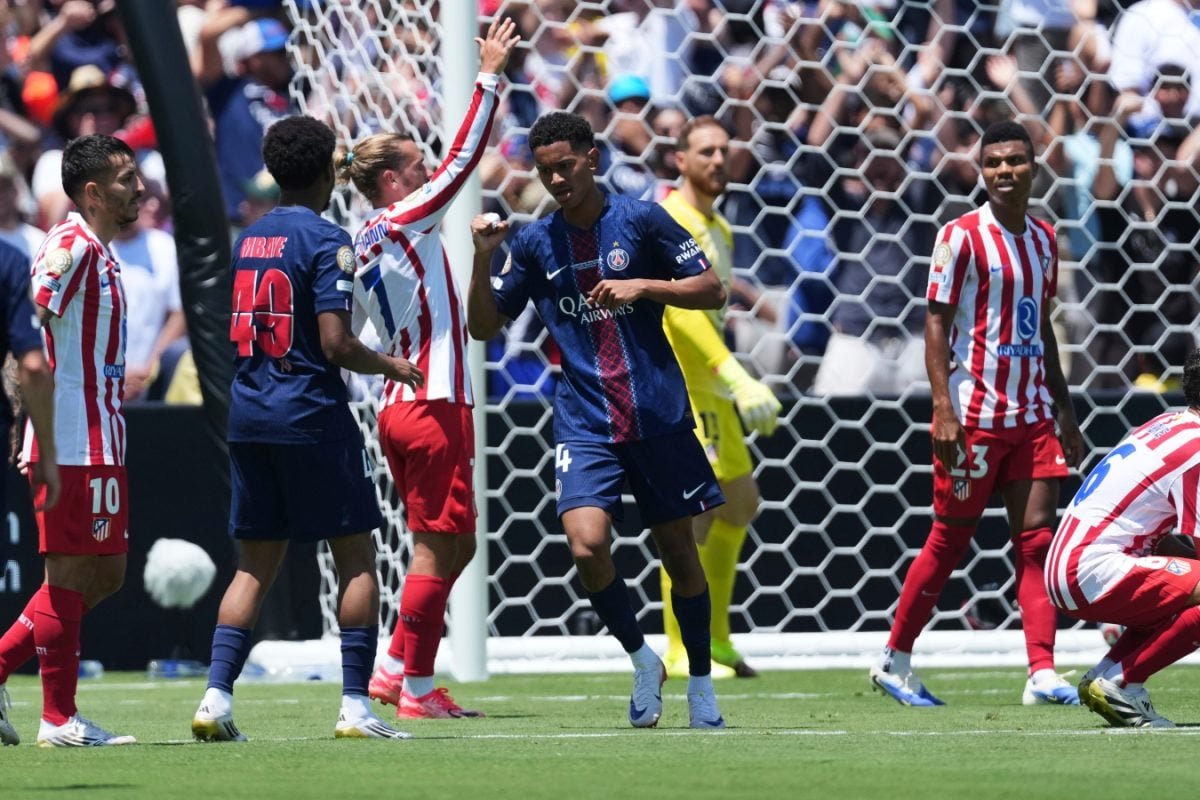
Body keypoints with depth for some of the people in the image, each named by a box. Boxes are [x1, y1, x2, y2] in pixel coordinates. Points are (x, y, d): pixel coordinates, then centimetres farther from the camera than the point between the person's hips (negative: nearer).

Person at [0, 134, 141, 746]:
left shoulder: (97, 252, 17)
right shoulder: (70, 247, -13)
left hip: (101, 442, 10)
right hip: (74, 444, -10)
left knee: (106, 573, 12)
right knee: (70, 572, -5)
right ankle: (59, 719, 0)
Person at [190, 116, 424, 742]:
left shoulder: (247, 240, 11)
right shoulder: (326, 240, -10)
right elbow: (336, 343, -16)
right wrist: (391, 367, 0)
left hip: (249, 414, 6)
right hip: (312, 416, -6)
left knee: (255, 566, 9)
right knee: (356, 559, 3)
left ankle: (216, 698, -3)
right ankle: (355, 707, -2)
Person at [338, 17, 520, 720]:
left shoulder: (361, 247, 12)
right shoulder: (408, 220, -10)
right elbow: (463, 159, -13)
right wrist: (490, 77, -10)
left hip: (400, 409, 9)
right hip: (434, 406, -9)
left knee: (454, 544, 13)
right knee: (439, 547, -4)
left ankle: (397, 669, 11)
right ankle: (417, 689, -3)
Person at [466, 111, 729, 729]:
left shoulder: (641, 220, -1)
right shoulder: (534, 244, 5)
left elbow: (711, 291, 0)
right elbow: (484, 326, 9)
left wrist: (643, 286, -15)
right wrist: (483, 259, -7)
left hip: (659, 417, -1)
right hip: (584, 421, 1)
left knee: (679, 552, 6)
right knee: (587, 545, -19)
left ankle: (701, 682, 24)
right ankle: (641, 661, 4)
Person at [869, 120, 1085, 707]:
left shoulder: (1044, 240, 13)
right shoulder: (962, 236, -7)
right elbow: (936, 323, -9)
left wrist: (1064, 410, 18)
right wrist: (943, 409, -17)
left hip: (1032, 414, 6)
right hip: (974, 414, -6)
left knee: (1036, 537, -4)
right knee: (950, 540, 1)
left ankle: (1042, 673, -10)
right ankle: (894, 662, 15)